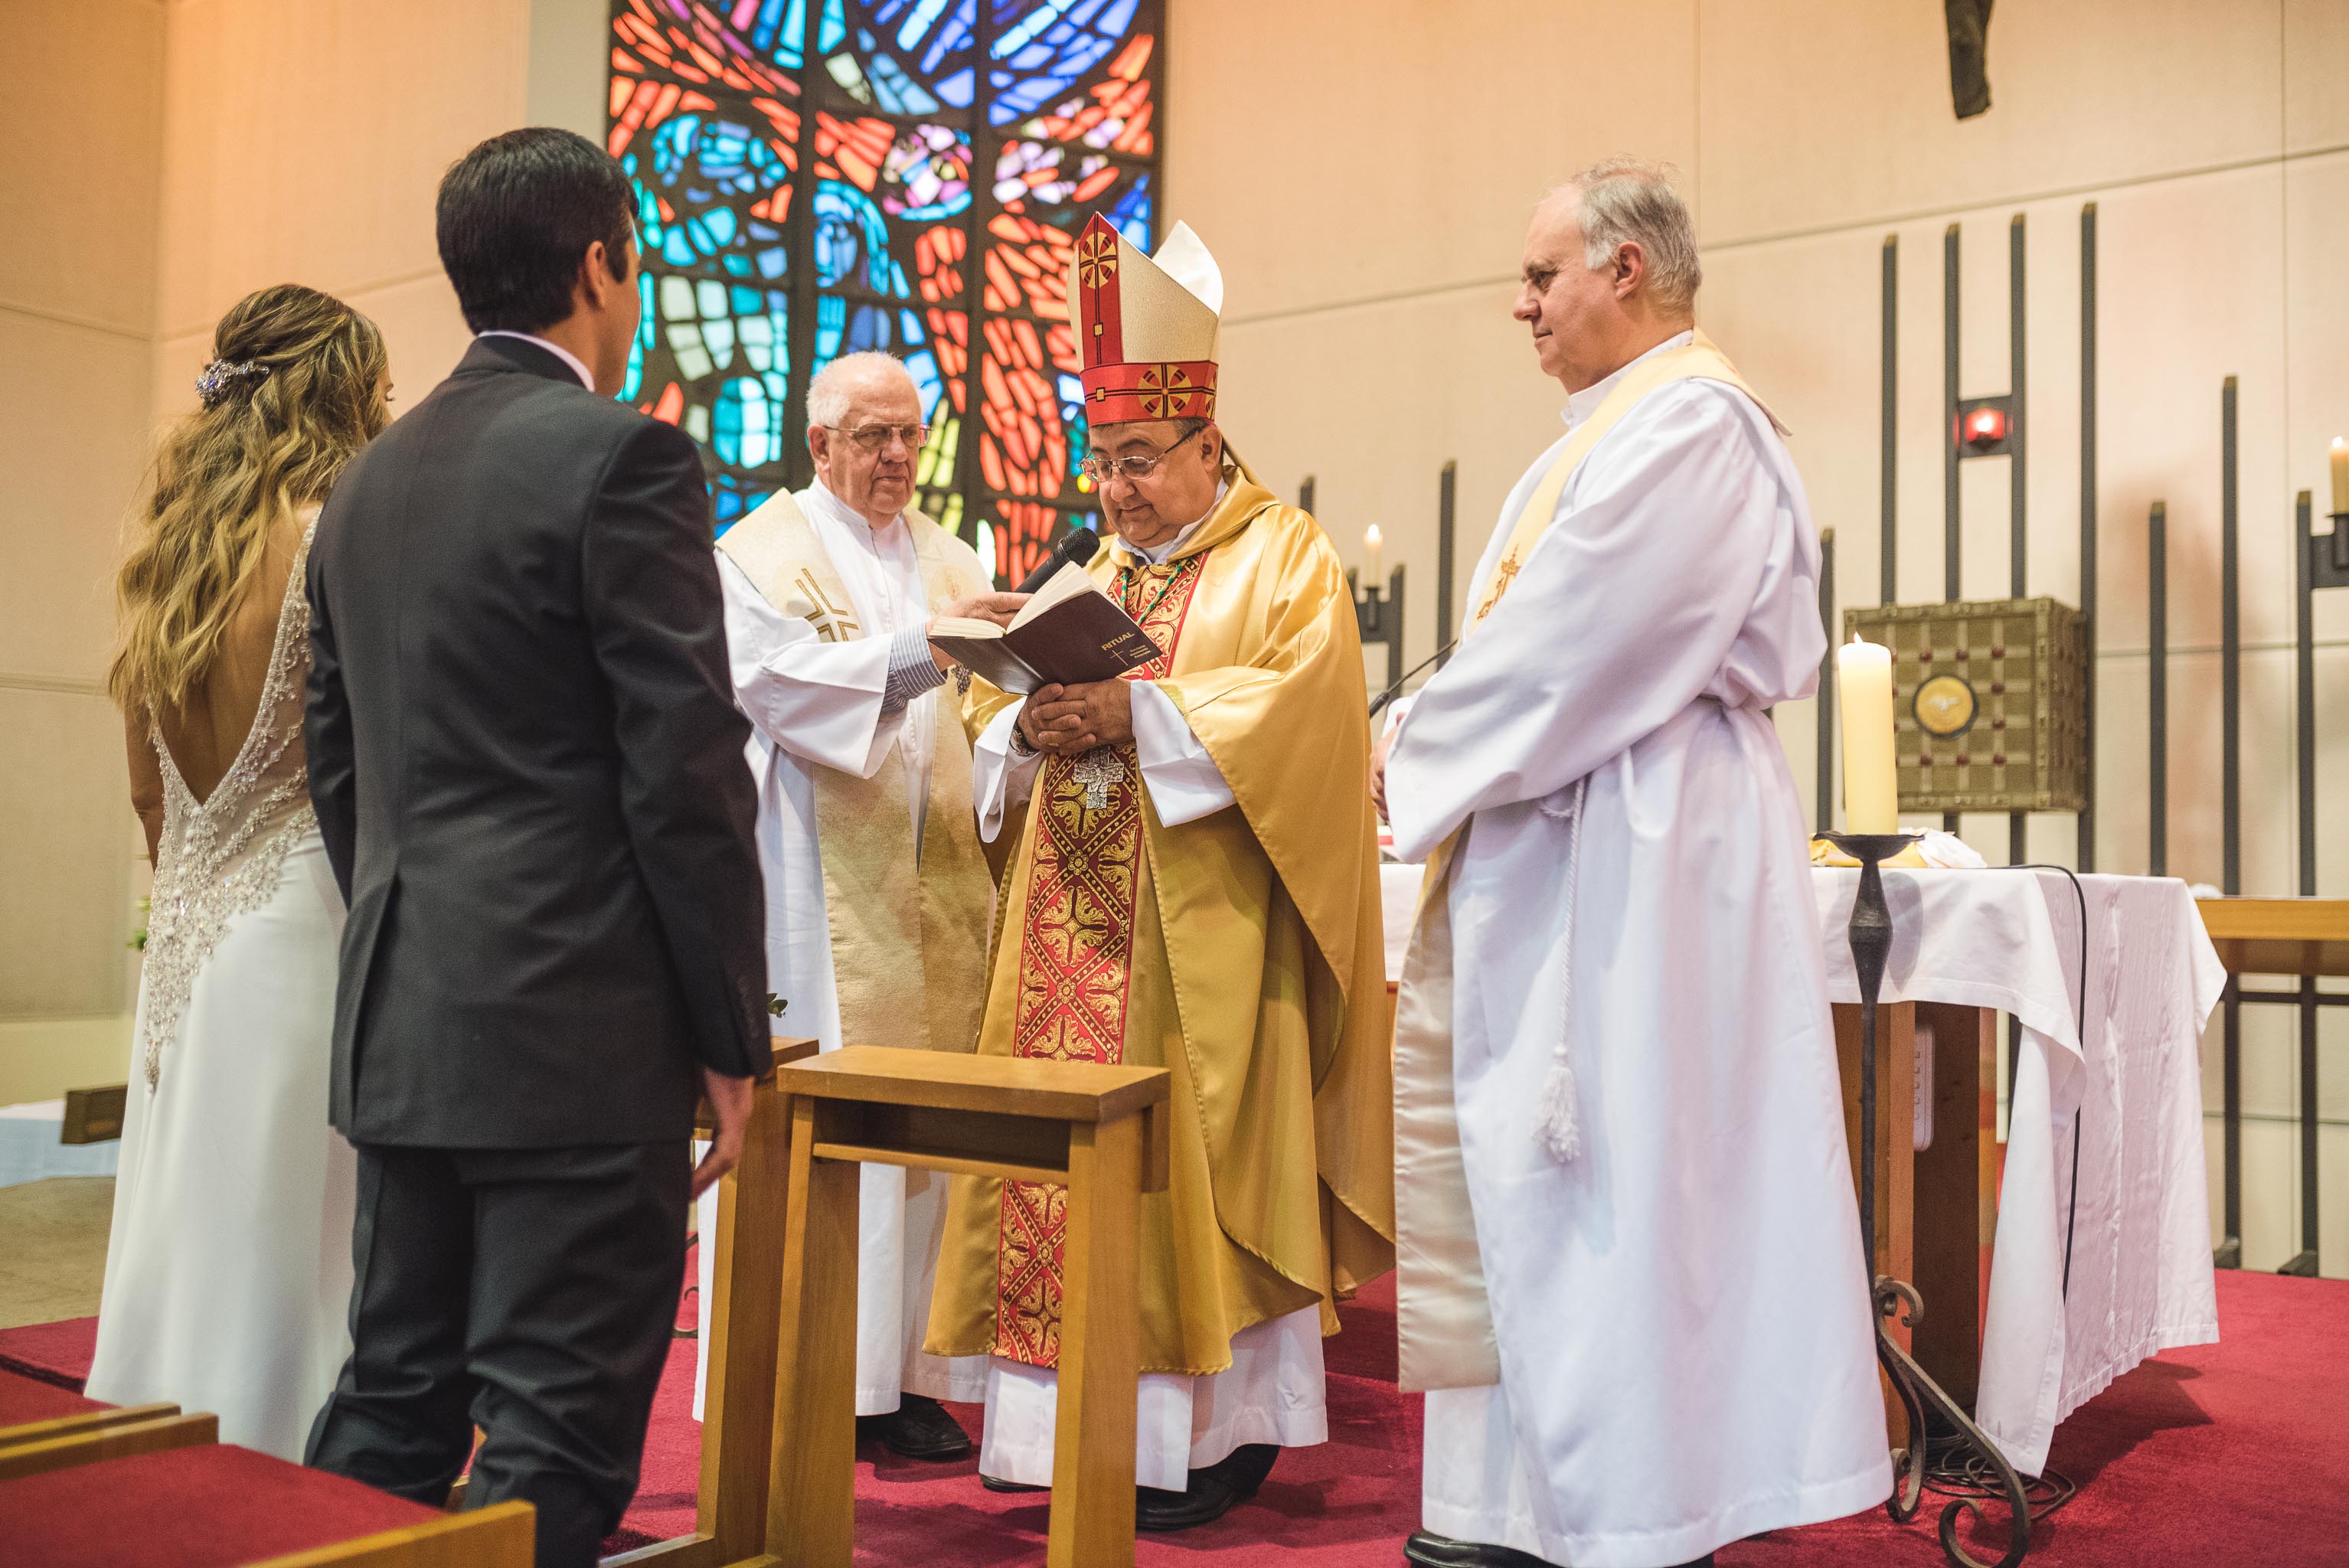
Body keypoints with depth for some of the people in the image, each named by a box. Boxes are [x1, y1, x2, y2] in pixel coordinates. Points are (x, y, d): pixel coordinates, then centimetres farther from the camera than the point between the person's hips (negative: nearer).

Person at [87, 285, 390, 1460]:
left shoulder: (166, 550, 10)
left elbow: (146, 788, 17)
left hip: (189, 932, 8)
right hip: (307, 917, -8)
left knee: (189, 1233, 15)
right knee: (287, 1240, -1)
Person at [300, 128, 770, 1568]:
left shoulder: (367, 479, 13)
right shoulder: (624, 459, -11)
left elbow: (339, 766, 16)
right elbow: (686, 771, -15)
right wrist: (732, 1039, -8)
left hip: (400, 1028, 8)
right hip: (579, 1027, -8)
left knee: (391, 1407, 18)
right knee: (553, 1446, 1)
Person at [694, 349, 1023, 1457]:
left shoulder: (947, 559, 18)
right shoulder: (762, 555, 2)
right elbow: (781, 688, -15)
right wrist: (920, 648, -25)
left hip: (933, 897, 5)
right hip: (816, 898, -5)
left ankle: (899, 1371, 12)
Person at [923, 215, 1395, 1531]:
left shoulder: (1288, 557, 0)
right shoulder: (1103, 574, 20)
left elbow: (1303, 704, -16)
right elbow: (993, 718, 17)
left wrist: (1140, 712, -23)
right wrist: (1034, 722, -7)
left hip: (1203, 930, -6)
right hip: (1081, 923, 6)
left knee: (1188, 1162, -3)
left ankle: (1218, 1427, 9)